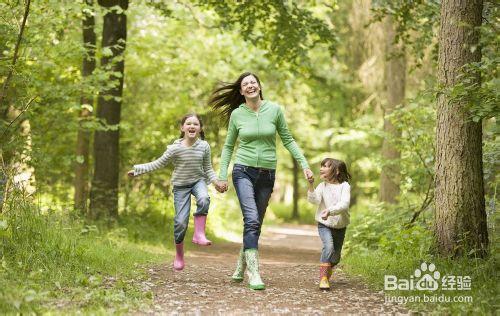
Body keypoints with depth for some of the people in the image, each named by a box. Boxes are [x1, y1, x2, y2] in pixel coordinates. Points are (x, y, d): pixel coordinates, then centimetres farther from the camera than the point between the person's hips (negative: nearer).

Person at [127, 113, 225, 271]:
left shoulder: (204, 146, -8)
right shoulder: (175, 148, -15)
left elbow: (208, 169, 3)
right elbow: (158, 164, -5)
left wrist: (215, 181, -13)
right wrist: (137, 169, -7)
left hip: (198, 181, 1)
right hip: (181, 185, -1)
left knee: (204, 199, -35)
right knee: (181, 221, -6)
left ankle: (199, 233, -23)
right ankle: (179, 255, 14)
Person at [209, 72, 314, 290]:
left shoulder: (274, 110, 1)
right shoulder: (237, 114, 1)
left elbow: (288, 140, 8)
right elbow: (228, 146, 10)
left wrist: (304, 165, 1)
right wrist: (222, 176, 4)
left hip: (267, 175, 2)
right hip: (243, 172, -2)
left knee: (256, 223, 8)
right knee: (252, 220, -17)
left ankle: (240, 268, 25)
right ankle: (253, 273, -18)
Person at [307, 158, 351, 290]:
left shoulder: (344, 186, -11)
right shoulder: (322, 186, -5)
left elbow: (344, 204, -25)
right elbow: (314, 200, -20)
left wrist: (330, 211, -40)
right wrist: (311, 185, -31)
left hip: (340, 226, 1)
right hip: (324, 225, -1)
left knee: (336, 257, 12)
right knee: (328, 246, -27)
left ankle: (328, 269, 43)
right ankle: (323, 278, -24)